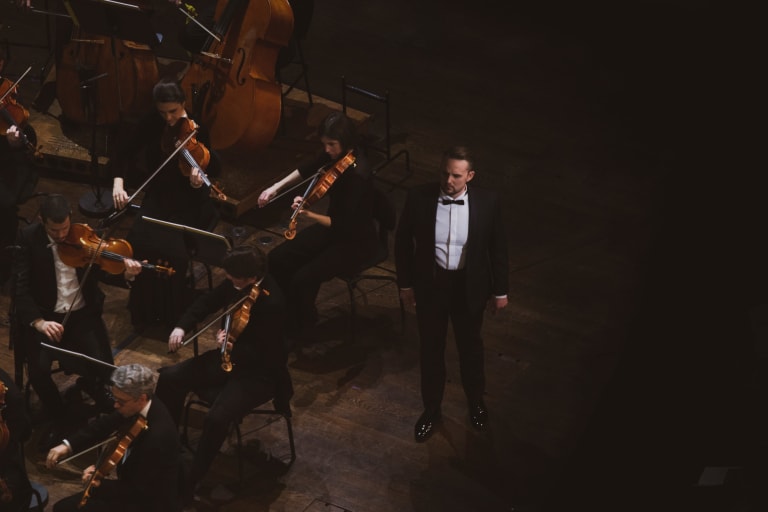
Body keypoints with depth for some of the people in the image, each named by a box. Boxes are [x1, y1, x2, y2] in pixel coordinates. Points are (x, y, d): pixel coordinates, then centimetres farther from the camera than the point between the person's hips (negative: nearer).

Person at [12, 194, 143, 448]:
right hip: (45, 316, -1)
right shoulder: (28, 238, -9)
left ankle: (108, 416, 18)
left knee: (104, 367, -19)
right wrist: (38, 321, -28)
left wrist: (126, 275, -23)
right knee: (39, 369, -26)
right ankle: (59, 420, 4)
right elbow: (21, 289, -13)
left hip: (82, 314, 1)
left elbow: (102, 272, 0)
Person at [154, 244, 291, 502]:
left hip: (260, 372, -8)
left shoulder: (272, 303, -30)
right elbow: (208, 301, 8)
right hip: (229, 358, 8)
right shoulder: (236, 284, -8)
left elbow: (264, 354, -25)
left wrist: (232, 348, -35)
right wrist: (182, 326, -7)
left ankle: (189, 482, -10)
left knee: (217, 417, -29)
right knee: (170, 378, -3)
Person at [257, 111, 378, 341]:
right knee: (277, 259, -3)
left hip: (356, 241, -8)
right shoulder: (335, 156, -7)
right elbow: (307, 169, 14)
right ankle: (290, 313, 18)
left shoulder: (358, 175, -31)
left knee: (304, 279, -22)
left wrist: (309, 215, -40)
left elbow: (343, 225, -30)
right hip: (333, 226, 8)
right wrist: (276, 187, 3)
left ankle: (299, 330, 5)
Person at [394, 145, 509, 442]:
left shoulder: (487, 203, -17)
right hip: (430, 284, 0)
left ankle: (476, 403, 46)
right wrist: (405, 283, 1)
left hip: (469, 287, 0)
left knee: (470, 347, 20)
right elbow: (403, 241, -3)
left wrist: (500, 290, 2)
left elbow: (498, 248, -4)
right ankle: (431, 409, 39)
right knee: (431, 350, 17)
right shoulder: (418, 198, -17)